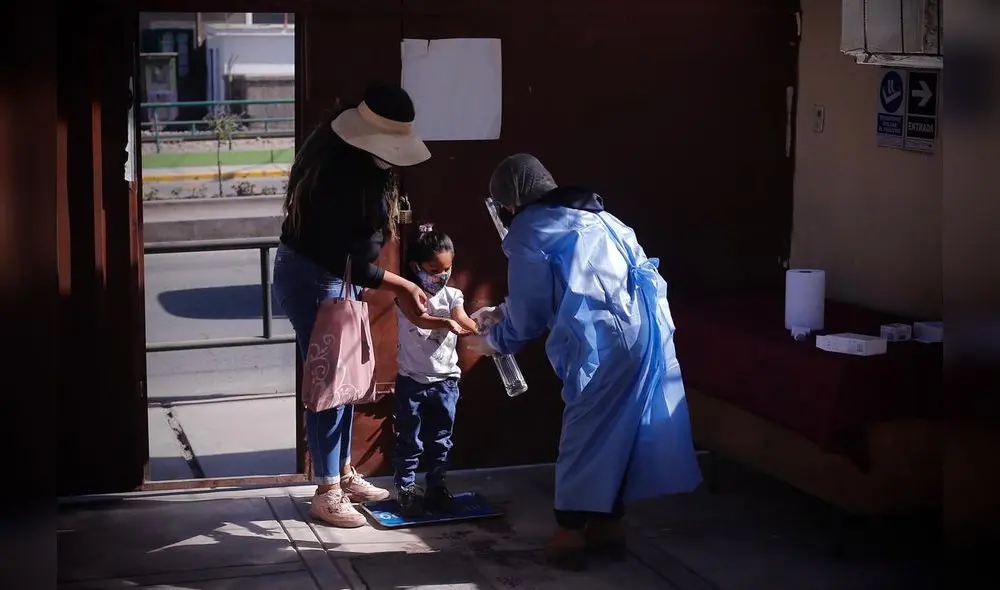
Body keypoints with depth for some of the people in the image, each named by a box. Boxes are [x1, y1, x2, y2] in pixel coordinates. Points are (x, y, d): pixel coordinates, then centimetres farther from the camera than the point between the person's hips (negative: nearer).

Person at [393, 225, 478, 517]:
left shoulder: (452, 296, 2)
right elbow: (417, 317, -27)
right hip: (412, 380, -3)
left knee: (440, 439, 11)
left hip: (445, 380, 3)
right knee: (409, 439, 4)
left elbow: (467, 324, -12)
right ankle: (405, 488, 15)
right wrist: (446, 323, -45)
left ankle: (436, 486, 22)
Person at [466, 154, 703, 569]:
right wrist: (503, 311, 40)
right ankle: (609, 526, 24)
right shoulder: (589, 213, 25)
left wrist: (494, 341, 23)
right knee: (622, 427, 15)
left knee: (585, 431, 4)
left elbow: (529, 314, 3)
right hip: (647, 325, 7)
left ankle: (570, 535, 13)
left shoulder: (529, 230, 2)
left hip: (605, 338, -7)